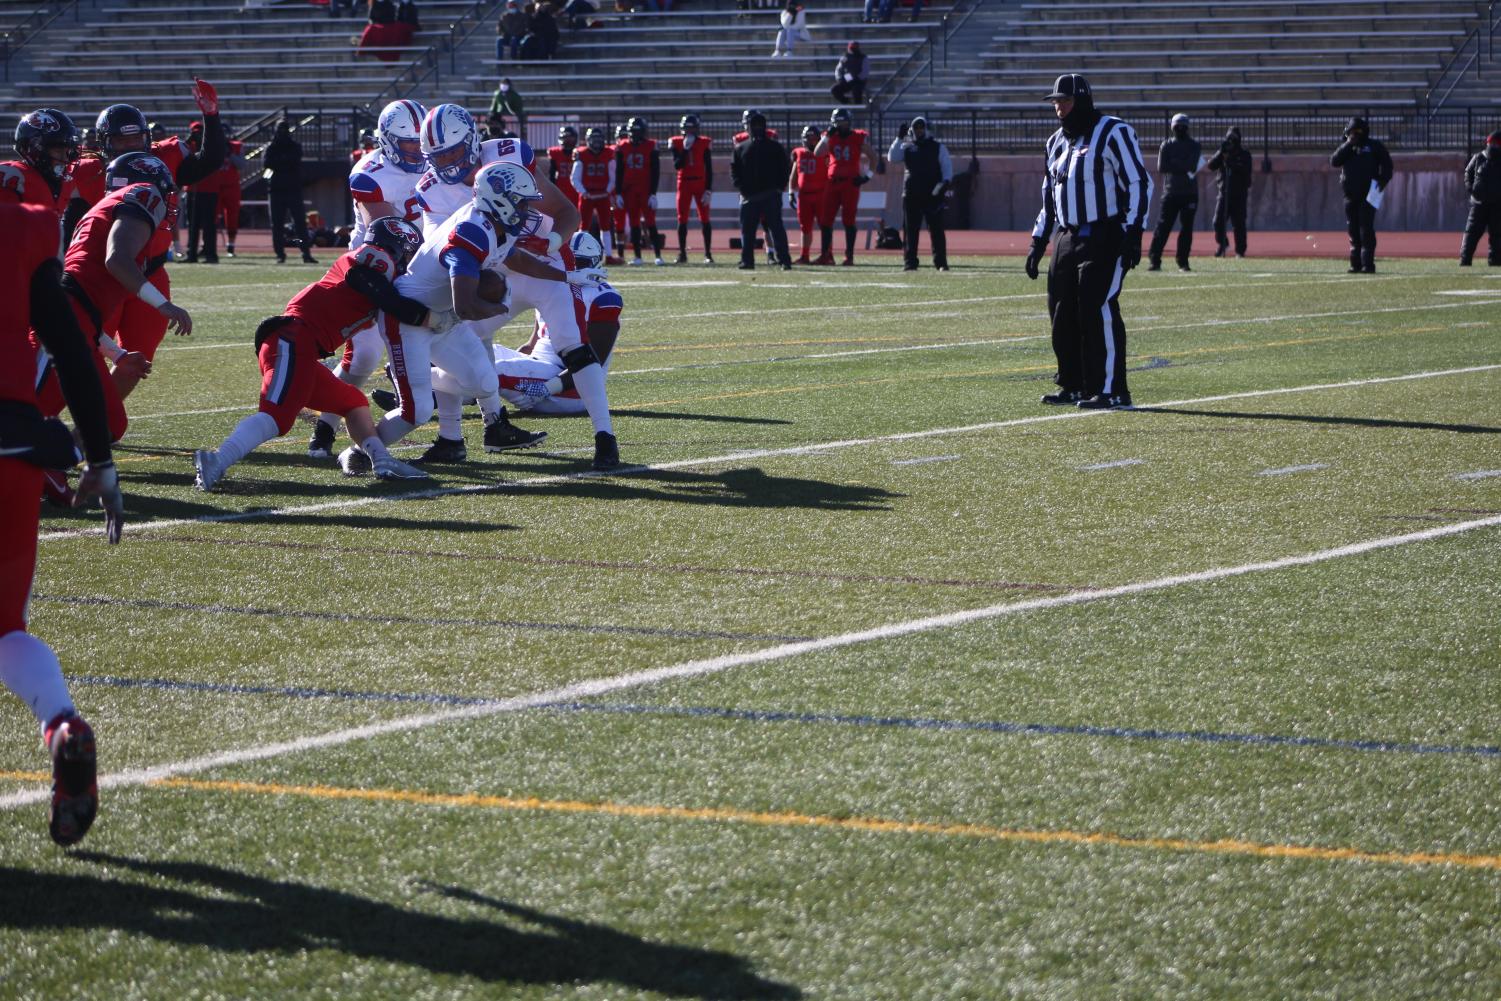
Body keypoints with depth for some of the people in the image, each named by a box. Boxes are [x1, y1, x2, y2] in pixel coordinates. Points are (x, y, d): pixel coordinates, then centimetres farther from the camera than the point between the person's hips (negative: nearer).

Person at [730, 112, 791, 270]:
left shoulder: (775, 147, 7)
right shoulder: (741, 148, 13)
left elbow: (785, 168, 6)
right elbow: (734, 169, 10)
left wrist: (779, 187, -6)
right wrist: (740, 187, -5)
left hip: (771, 196, -3)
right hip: (749, 196, 3)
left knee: (776, 229, -9)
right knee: (747, 230, 4)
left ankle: (785, 261, -12)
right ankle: (747, 261, 11)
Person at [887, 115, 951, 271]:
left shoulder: (938, 147, 6)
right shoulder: (907, 147, 11)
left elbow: (947, 165, 2)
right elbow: (893, 158, -3)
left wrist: (946, 181, -15)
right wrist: (899, 138, -8)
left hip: (933, 194, -2)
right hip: (911, 194, 2)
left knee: (936, 229, -3)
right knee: (910, 230, 2)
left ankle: (941, 262, 0)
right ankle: (910, 262, 6)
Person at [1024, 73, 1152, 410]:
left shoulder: (1113, 133, -7)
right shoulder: (1057, 142, 17)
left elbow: (1139, 182, -11)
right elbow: (1049, 196, 25)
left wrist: (1133, 232, -18)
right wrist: (1038, 241, 19)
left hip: (1105, 238, -8)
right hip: (1068, 238, 8)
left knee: (1099, 309, -14)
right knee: (1062, 313, 7)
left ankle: (1111, 391, -12)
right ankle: (1074, 386, 18)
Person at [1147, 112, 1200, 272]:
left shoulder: (1194, 145, 5)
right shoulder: (1166, 145, 8)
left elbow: (1192, 167, -11)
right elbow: (1161, 168, -5)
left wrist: (1174, 163, -7)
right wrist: (1183, 167, -9)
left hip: (1190, 193, 0)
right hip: (1171, 192, 0)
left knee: (1187, 228, 1)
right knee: (1163, 227, -5)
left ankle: (1183, 262, 6)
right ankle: (1154, 260, -6)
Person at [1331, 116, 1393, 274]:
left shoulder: (1374, 146, 6)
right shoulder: (1345, 148, 16)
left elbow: (1386, 164, 4)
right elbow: (1334, 161, -1)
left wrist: (1383, 180, -11)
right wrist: (1348, 145, -6)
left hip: (1368, 194, -4)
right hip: (1350, 195, 4)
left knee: (1366, 230, -11)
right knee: (1354, 231, 5)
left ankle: (1368, 263, -12)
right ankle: (1356, 263, 10)